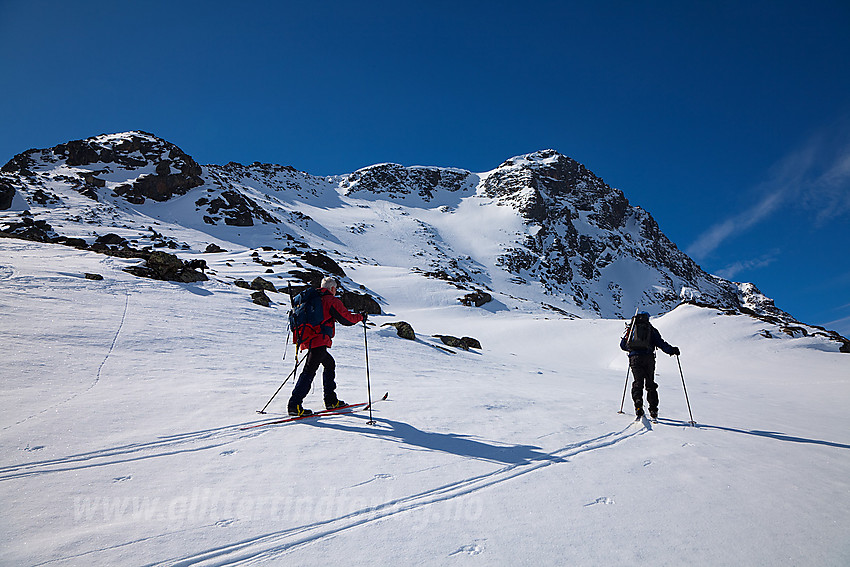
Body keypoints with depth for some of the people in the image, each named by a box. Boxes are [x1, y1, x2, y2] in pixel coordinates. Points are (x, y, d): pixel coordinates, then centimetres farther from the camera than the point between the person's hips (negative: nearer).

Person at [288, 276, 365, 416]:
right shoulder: (332, 301, -2)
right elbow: (346, 319, -2)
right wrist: (360, 317, 15)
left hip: (306, 340, 9)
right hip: (319, 341, -9)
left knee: (330, 363, 21)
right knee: (309, 371, -10)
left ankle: (331, 400, 24)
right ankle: (294, 405, -14)